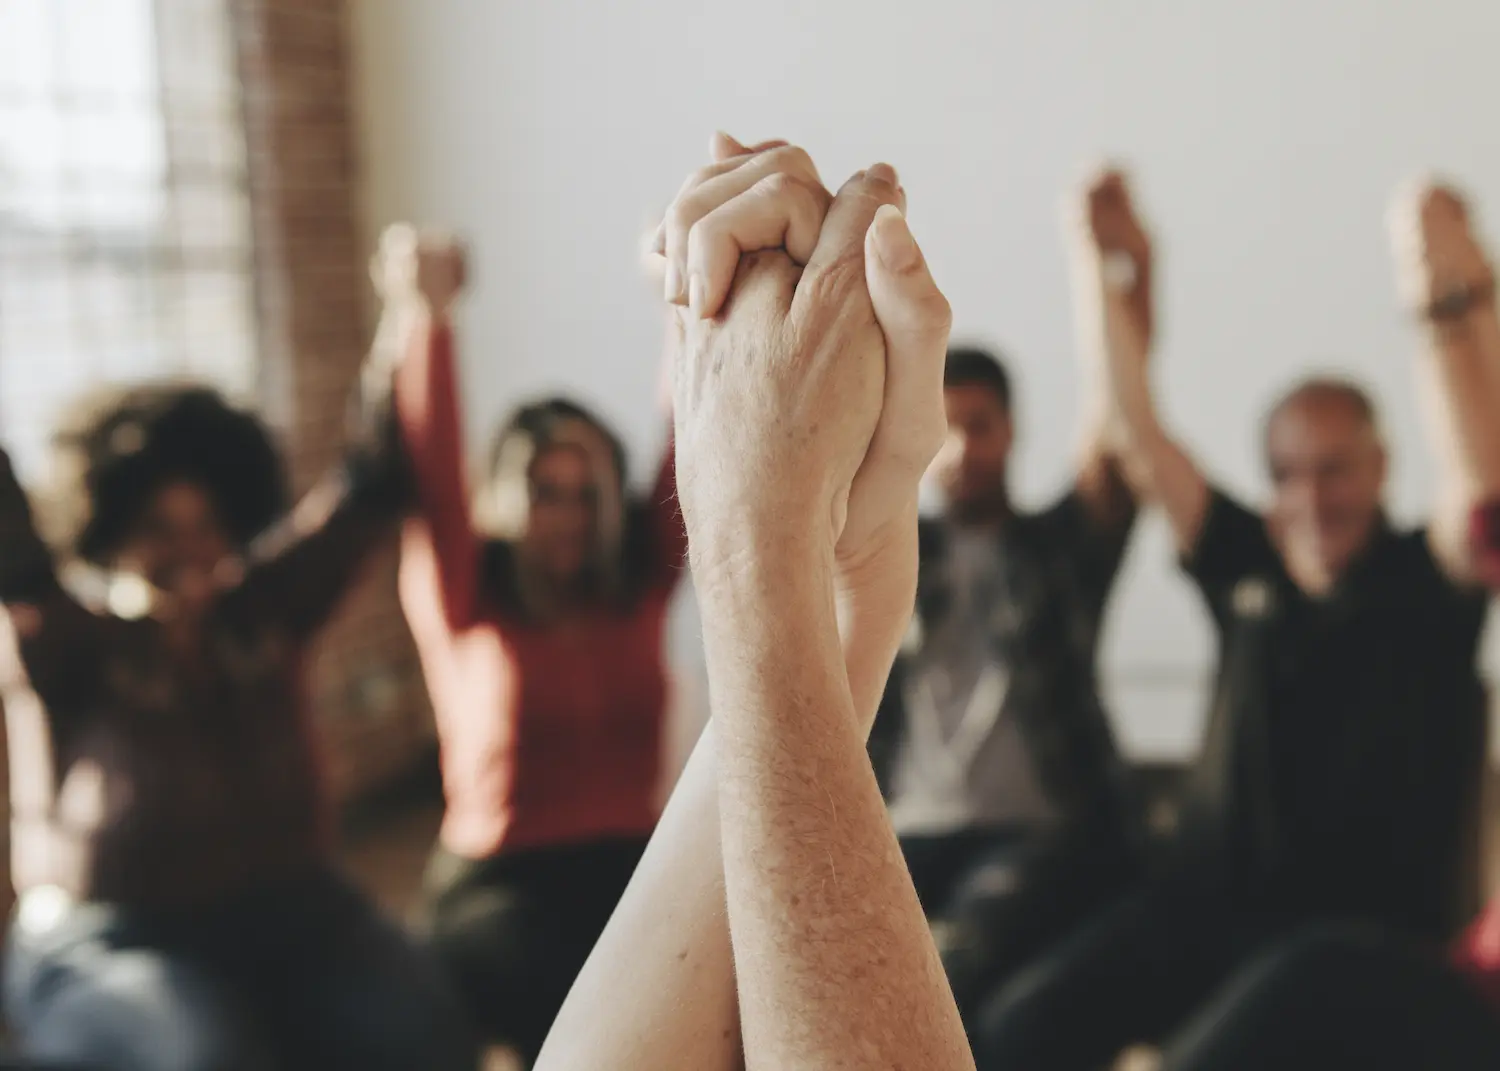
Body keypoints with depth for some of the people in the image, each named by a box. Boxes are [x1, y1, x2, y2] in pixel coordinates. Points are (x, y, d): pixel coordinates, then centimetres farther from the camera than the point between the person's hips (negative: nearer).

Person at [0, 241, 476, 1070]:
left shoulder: (262, 610, 8)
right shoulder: (67, 639, -3)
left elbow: (367, 495, 3)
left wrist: (409, 324, -9)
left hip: (288, 910, 4)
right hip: (110, 941, -3)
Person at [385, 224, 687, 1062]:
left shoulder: (638, 587, 7)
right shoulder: (467, 607, -1)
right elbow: (435, 472, -13)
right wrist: (426, 316, -22)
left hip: (634, 867, 3)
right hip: (501, 883, -3)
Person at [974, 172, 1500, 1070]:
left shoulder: (1425, 581, -1)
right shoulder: (1248, 569, 8)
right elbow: (1143, 437, 5)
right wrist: (1115, 280, -1)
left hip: (1377, 926, -4)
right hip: (1216, 897, 4)